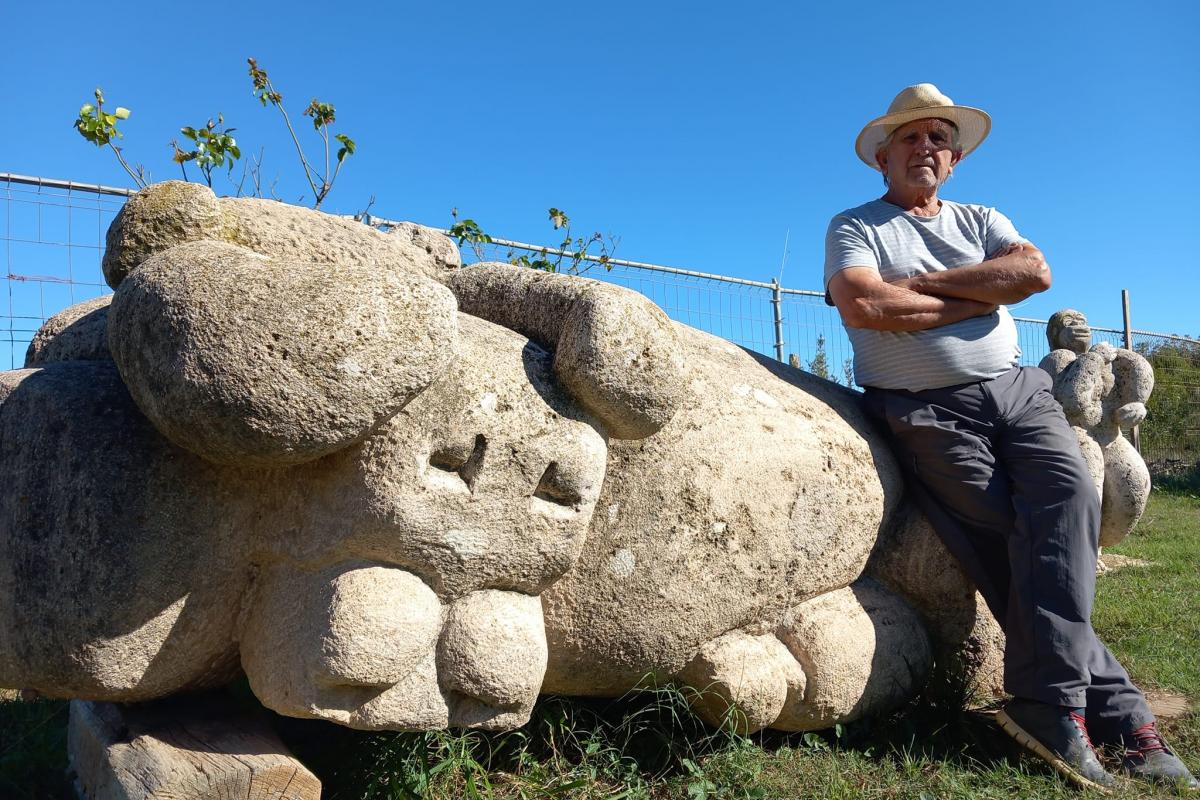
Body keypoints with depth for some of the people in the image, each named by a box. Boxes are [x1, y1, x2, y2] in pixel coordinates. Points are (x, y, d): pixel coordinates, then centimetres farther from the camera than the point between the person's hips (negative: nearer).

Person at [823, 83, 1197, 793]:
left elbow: (1034, 271, 1)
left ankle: (1050, 704, -17)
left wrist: (924, 283, -4)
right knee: (1013, 544, -14)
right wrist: (977, 297, -2)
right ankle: (1118, 714, -5)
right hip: (930, 414, -3)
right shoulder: (855, 227, 10)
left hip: (1019, 389, 4)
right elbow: (861, 305, -12)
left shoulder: (982, 221, 23)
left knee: (1069, 494, -22)